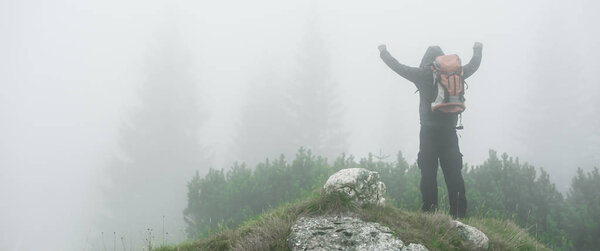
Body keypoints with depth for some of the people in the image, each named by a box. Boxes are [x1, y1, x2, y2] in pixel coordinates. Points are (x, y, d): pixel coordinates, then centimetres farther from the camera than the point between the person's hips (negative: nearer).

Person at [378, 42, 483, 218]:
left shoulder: (421, 74, -2)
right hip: (449, 131, 2)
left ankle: (430, 210, -3)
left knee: (428, 174, 1)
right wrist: (478, 50, 43)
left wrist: (383, 52, 27)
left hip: (428, 132, -2)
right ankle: (459, 213, 2)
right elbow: (473, 65, 22)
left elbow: (397, 67, 9)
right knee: (453, 174, 4)